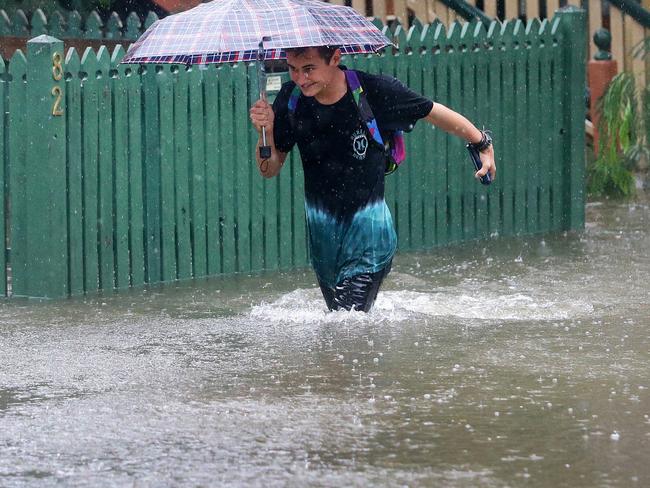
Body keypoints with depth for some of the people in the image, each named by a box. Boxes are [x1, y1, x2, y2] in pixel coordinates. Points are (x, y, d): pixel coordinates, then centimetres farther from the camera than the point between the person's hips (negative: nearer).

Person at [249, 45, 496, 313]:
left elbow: (434, 113, 0)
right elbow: (270, 170, 0)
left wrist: (483, 144, 11)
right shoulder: (290, 99, -7)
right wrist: (266, 133, -20)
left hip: (367, 227, -4)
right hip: (322, 230, 4)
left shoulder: (376, 92, -16)